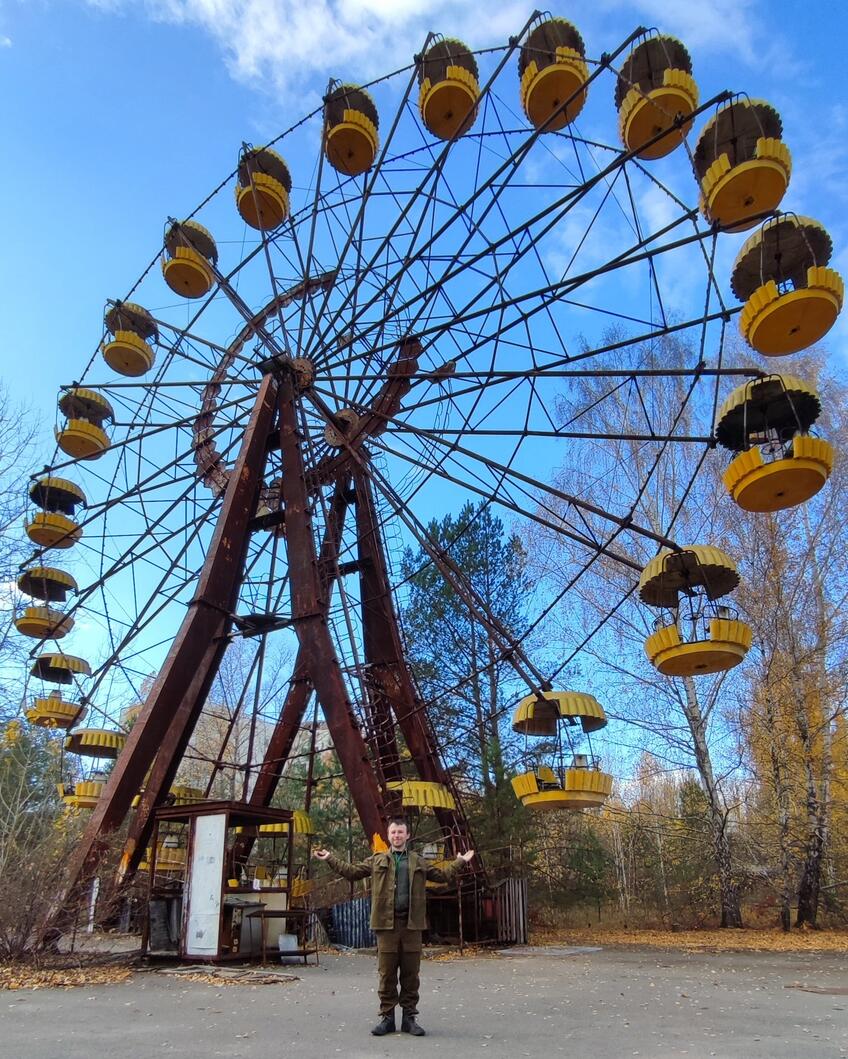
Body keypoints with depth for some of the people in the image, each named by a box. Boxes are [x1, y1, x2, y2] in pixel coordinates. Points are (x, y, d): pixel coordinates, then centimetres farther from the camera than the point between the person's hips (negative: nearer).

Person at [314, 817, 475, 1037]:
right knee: (386, 973, 3)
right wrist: (330, 859, 4)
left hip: (412, 924, 1)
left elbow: (443, 875, 17)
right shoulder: (377, 861, 11)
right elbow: (352, 872, 10)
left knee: (410, 973, 5)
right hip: (386, 923, -1)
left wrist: (461, 862, 11)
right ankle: (387, 1017, 15)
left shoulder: (419, 862, 13)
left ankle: (409, 1017, 17)